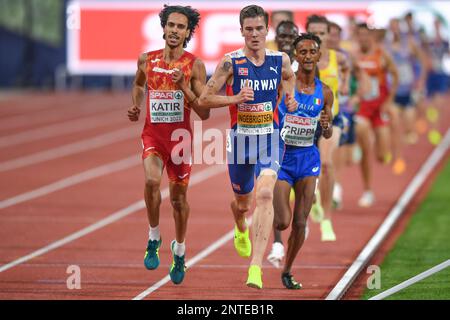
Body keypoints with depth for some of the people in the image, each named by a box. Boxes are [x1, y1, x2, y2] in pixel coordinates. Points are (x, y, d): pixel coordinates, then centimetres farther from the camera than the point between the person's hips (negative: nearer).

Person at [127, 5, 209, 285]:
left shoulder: (194, 66, -7)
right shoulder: (147, 60, 1)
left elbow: (204, 113, -10)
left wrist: (184, 87, -22)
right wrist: (136, 106, 6)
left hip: (180, 136, -1)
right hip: (153, 134, 1)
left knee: (179, 197, 11)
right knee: (152, 181, -27)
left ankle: (179, 251, 35)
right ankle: (154, 238, -5)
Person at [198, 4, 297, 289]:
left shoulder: (280, 60, -1)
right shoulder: (231, 63, -9)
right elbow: (204, 99, -7)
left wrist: (289, 96, 4)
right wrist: (235, 98, -21)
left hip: (270, 138, 0)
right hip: (240, 138, 0)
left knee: (265, 194, -23)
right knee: (243, 202, 17)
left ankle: (256, 268, -28)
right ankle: (241, 230, 58)